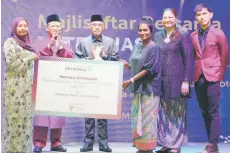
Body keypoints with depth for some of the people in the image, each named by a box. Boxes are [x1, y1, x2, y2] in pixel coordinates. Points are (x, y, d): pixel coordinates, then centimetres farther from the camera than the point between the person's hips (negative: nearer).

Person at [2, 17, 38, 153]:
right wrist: (29, 58, -10)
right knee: (16, 116, -6)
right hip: (15, 85, -7)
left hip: (27, 85, 7)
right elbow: (11, 63, -15)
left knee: (26, 116, 7)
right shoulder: (10, 42, -5)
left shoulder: (27, 42, 16)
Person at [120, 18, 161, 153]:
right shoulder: (137, 47, 13)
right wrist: (127, 65, -3)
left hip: (149, 88, -7)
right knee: (138, 118, 8)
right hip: (138, 87, 8)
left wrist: (131, 80, -19)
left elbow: (149, 69, -16)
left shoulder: (154, 48, -10)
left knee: (147, 118, -4)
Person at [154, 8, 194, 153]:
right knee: (163, 113, 7)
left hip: (176, 80, -5)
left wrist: (186, 81, -12)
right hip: (161, 80, 5)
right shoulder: (158, 36, 11)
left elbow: (189, 59, -7)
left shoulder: (183, 35, -3)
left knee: (177, 113, 2)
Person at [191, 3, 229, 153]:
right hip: (198, 78, 4)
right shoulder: (193, 36, 8)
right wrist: (194, 74, 5)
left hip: (212, 77, -4)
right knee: (204, 112, 8)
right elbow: (192, 56, 12)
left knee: (213, 112, -5)